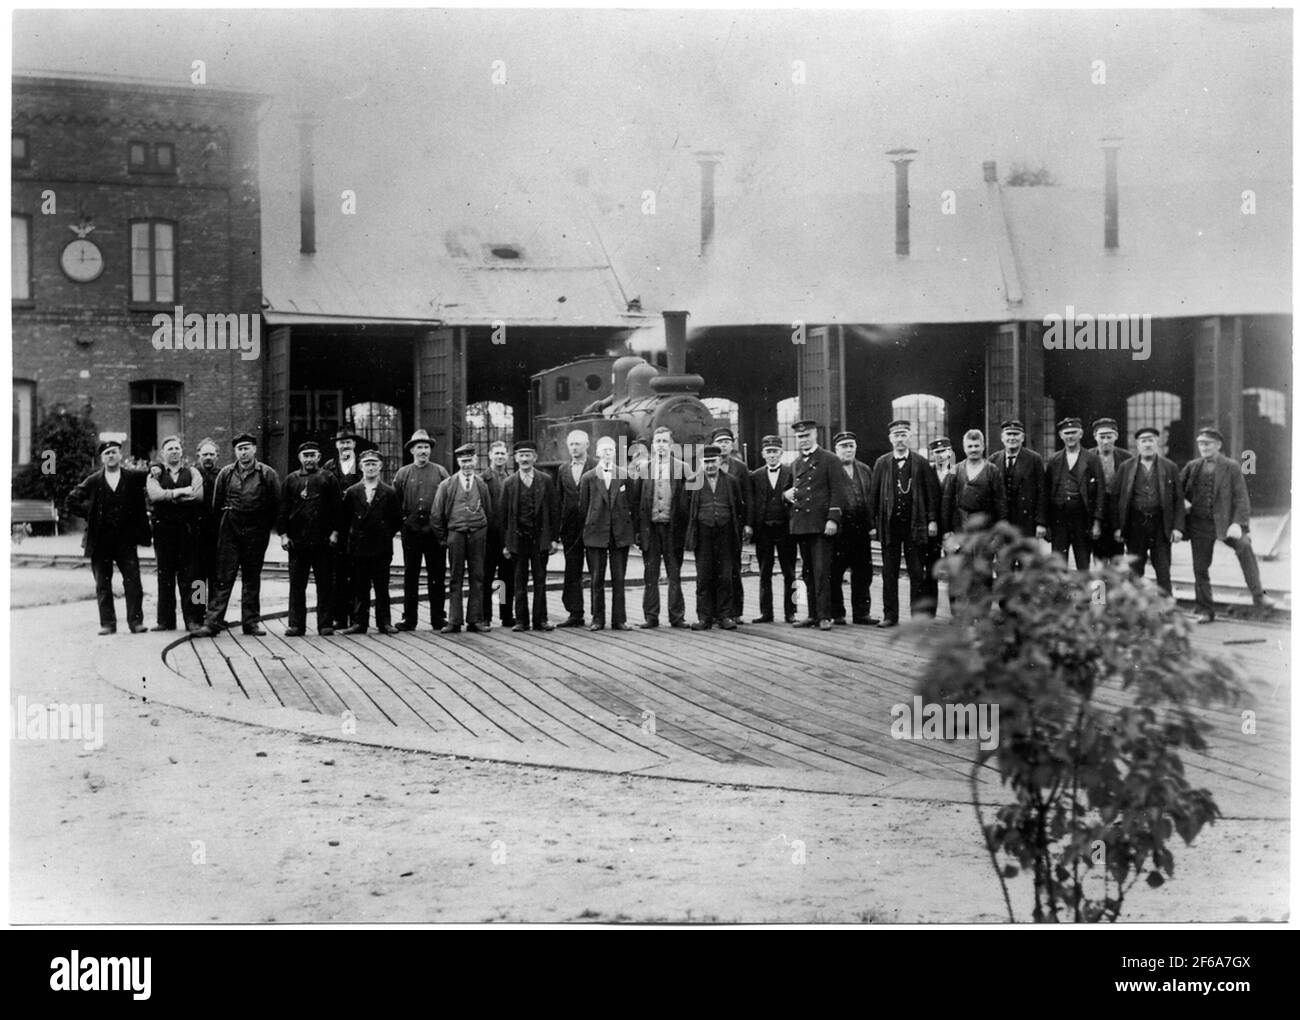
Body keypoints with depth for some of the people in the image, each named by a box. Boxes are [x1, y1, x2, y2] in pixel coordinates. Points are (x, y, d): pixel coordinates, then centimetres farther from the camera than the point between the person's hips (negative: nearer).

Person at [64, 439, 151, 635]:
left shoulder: (134, 478, 4)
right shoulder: (93, 481, 5)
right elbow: (71, 502, 8)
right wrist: (90, 513, 1)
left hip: (126, 538, -1)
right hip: (101, 540, 1)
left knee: (133, 581, -5)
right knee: (103, 584, 4)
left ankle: (136, 621, 0)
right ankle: (107, 623, 9)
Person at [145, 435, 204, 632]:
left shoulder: (192, 473, 11)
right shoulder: (155, 475, 11)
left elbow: (199, 496, -8)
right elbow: (155, 494, -10)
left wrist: (169, 496, -8)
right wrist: (180, 492, -13)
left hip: (188, 529, -1)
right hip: (164, 530, 1)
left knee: (189, 575, -3)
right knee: (165, 575, 2)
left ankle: (193, 619, -2)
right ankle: (166, 620, 7)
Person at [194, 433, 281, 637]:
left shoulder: (267, 474, -2)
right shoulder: (226, 473, 3)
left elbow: (276, 504, 3)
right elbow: (217, 503, 12)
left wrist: (264, 527, 5)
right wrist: (227, 519, 12)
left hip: (256, 534, 0)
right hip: (230, 532, 0)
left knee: (252, 579, 8)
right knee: (223, 577, -4)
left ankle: (251, 622, 14)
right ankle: (212, 622, -6)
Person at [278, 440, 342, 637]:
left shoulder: (328, 479, 6)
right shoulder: (291, 480, 11)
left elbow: (338, 507, 4)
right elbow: (283, 508, 9)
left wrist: (335, 532, -4)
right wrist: (283, 534, 1)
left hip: (324, 540, -1)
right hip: (297, 540, 1)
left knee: (325, 584, 2)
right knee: (296, 584, 3)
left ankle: (325, 624, 7)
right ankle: (296, 624, 7)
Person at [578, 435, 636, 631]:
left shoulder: (625, 476, 5)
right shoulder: (588, 478, 3)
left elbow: (631, 505, 7)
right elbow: (582, 507, 6)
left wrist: (633, 531, 3)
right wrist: (585, 530, 2)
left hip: (621, 534, 1)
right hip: (596, 533, 0)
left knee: (619, 579, 3)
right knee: (597, 579, 3)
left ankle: (619, 619, 8)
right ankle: (597, 619, 9)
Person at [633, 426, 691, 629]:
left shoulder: (682, 468, 2)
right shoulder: (643, 469, 7)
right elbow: (636, 500, 6)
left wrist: (686, 528, -6)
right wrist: (637, 529, 0)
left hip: (673, 527, -1)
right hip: (650, 527, 2)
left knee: (674, 574, 2)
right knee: (651, 574, 4)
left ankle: (676, 616, 8)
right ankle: (651, 616, 9)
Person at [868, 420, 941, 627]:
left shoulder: (921, 463, 2)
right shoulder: (881, 463, 7)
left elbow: (932, 492, 3)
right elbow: (874, 493, 8)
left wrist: (932, 520, -3)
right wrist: (874, 522, 3)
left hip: (915, 524, -2)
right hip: (889, 525, 2)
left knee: (917, 572, 1)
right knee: (888, 573, 4)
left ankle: (919, 615, 7)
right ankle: (890, 615, 10)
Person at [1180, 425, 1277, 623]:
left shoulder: (1232, 467, 0)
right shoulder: (1192, 467, 9)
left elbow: (1241, 498, -4)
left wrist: (1238, 523, -16)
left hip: (1225, 521, -3)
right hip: (1199, 524, 3)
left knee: (1244, 546, -29)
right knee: (1200, 568, 4)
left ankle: (1258, 596, -25)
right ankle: (1204, 611, 18)